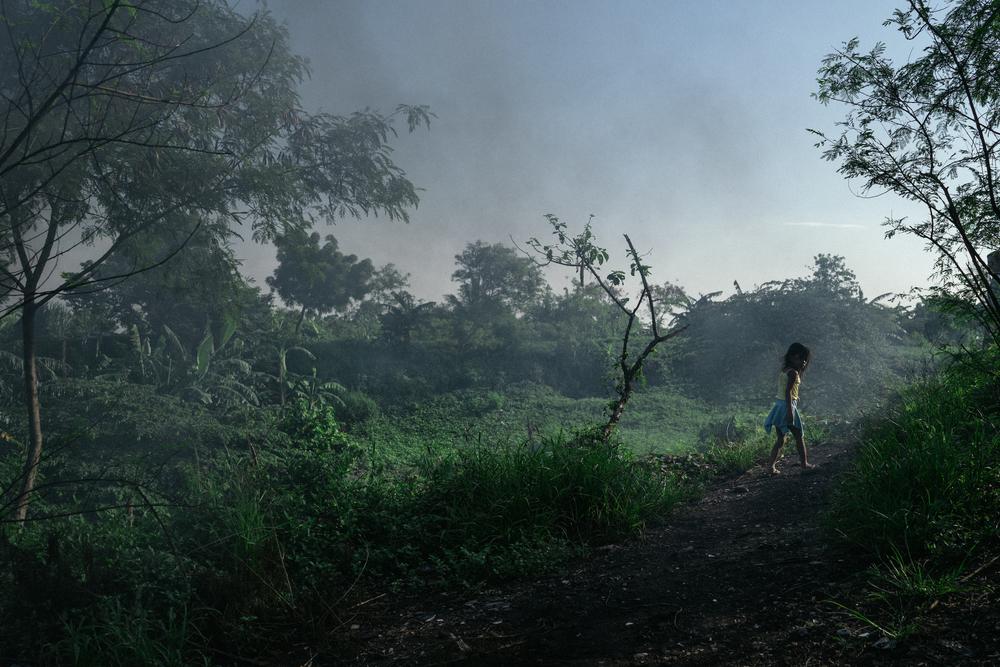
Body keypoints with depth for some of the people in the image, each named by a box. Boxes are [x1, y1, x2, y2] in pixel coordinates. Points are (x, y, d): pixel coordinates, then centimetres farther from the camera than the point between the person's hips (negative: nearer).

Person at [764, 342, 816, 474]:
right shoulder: (793, 372, -15)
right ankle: (805, 463, 19)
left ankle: (771, 464, 3)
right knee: (799, 436, 8)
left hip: (778, 405, 8)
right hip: (787, 406, -8)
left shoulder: (783, 369, 10)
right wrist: (790, 411, -24)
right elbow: (788, 392, -23)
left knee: (780, 438, 12)